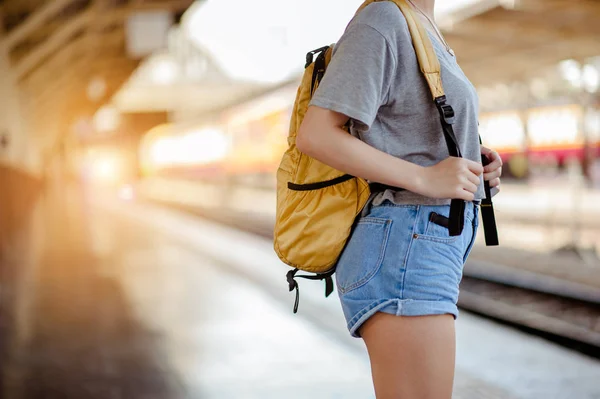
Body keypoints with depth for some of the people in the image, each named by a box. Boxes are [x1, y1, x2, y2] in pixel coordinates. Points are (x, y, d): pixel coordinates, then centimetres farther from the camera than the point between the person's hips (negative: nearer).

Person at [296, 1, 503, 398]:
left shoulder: (426, 32, 19)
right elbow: (315, 135, -18)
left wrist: (475, 163, 10)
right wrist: (426, 178, -18)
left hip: (431, 245, 10)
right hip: (402, 246, -10)